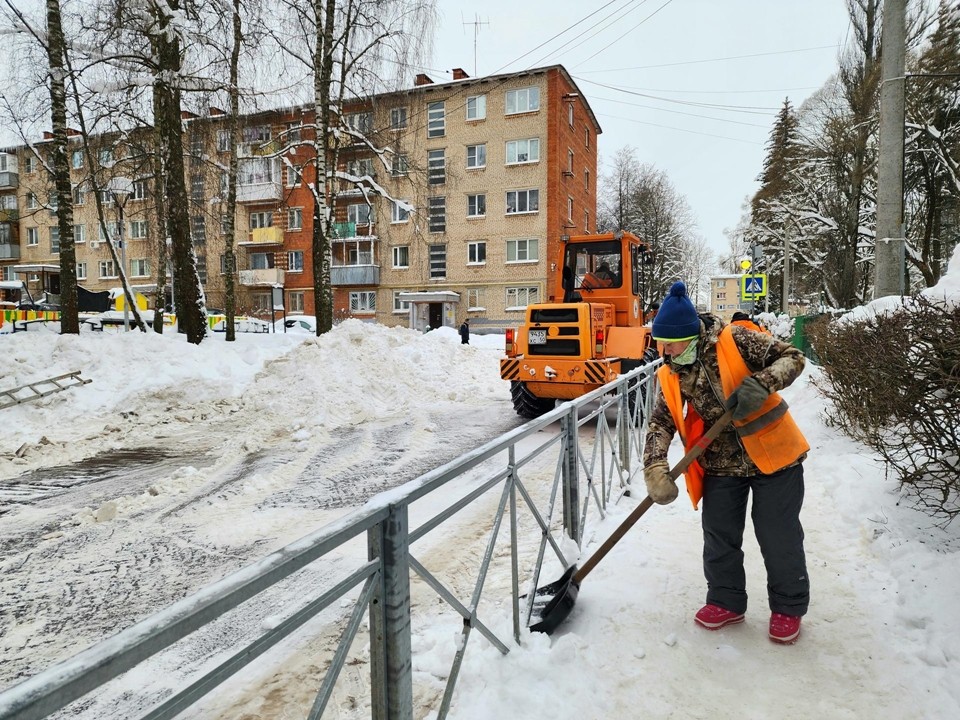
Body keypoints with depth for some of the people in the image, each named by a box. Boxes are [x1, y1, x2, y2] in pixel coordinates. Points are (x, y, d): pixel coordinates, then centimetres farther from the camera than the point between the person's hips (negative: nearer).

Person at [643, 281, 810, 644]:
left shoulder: (735, 340, -17)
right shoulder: (671, 374, -3)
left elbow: (792, 357, -14)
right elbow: (661, 422, -7)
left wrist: (760, 383, -33)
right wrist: (655, 468, -21)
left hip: (772, 455, -4)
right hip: (721, 464, 5)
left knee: (779, 537, 6)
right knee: (719, 536, 11)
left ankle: (788, 607, 28)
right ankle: (726, 601, 32)